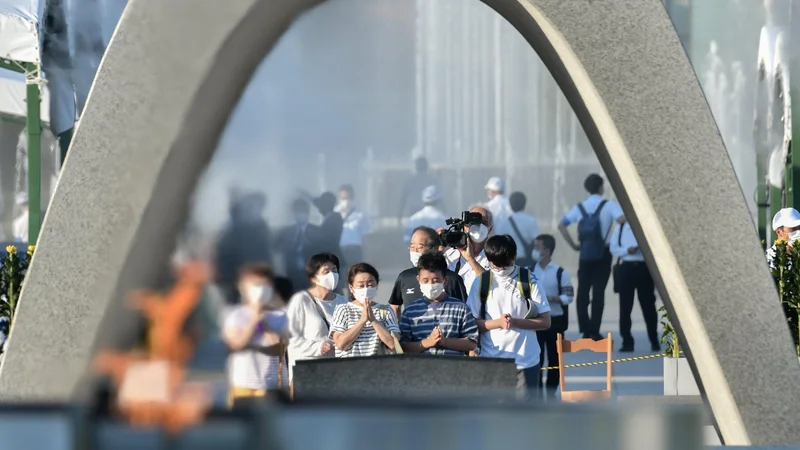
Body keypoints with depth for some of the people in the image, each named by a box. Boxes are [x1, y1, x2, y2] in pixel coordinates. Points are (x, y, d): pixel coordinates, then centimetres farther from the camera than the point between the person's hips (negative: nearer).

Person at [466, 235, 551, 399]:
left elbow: (545, 322, -1)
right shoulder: (481, 282, 2)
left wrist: (515, 322, -16)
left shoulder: (529, 281, -1)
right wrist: (498, 322, -14)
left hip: (526, 360, -1)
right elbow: (472, 322, 3)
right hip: (491, 362, 1)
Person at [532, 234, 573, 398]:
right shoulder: (531, 271, 3)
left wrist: (550, 299, -21)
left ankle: (551, 392, 17)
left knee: (554, 358, 6)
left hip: (555, 321, -3)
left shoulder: (560, 273, -9)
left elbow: (568, 297, -8)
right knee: (535, 357, 4)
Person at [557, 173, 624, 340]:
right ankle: (594, 331, -4)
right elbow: (621, 219, -19)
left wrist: (573, 245, 6)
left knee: (583, 290, 7)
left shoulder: (579, 207, 9)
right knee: (598, 292, -1)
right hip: (602, 254, -3)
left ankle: (585, 329, 5)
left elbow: (561, 225, 4)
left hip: (585, 254, 3)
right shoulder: (609, 205, -3)